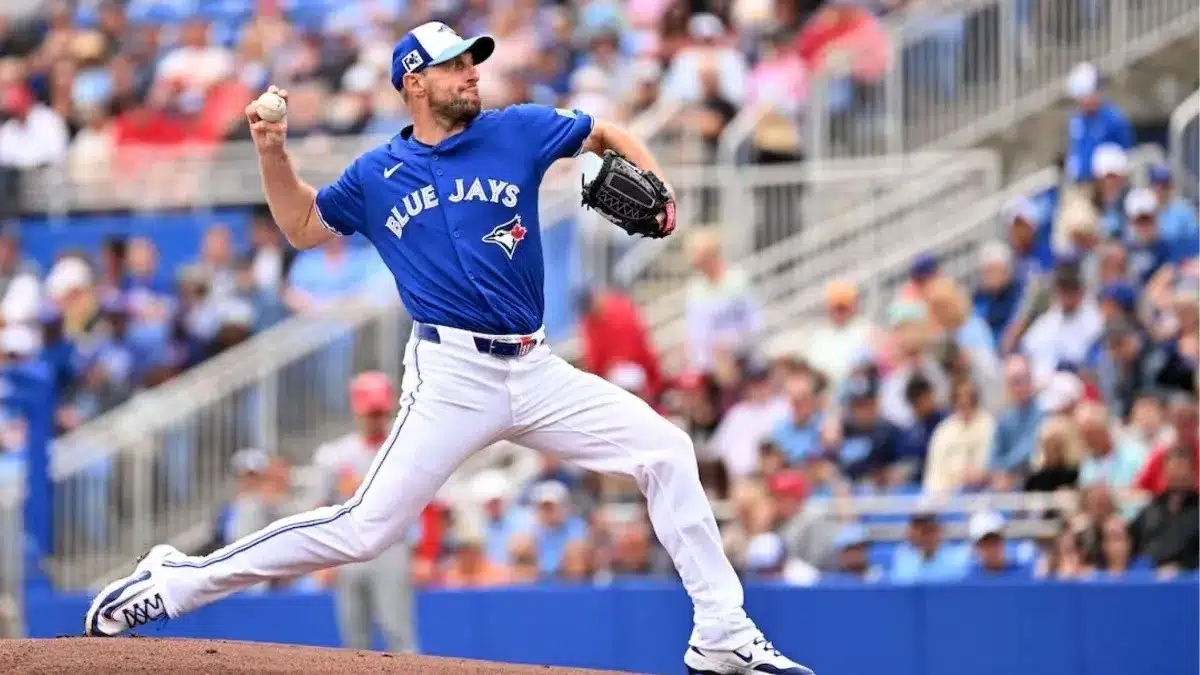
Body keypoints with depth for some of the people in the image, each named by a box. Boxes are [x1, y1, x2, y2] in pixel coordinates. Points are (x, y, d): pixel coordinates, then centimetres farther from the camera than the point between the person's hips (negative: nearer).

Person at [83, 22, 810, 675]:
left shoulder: (517, 131, 6)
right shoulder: (377, 175, 7)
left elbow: (608, 135, 15)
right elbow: (303, 225, 20)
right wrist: (273, 151, 6)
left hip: (536, 371, 3)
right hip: (453, 373, -3)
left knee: (665, 451, -5)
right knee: (366, 528, -12)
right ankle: (175, 581, -3)